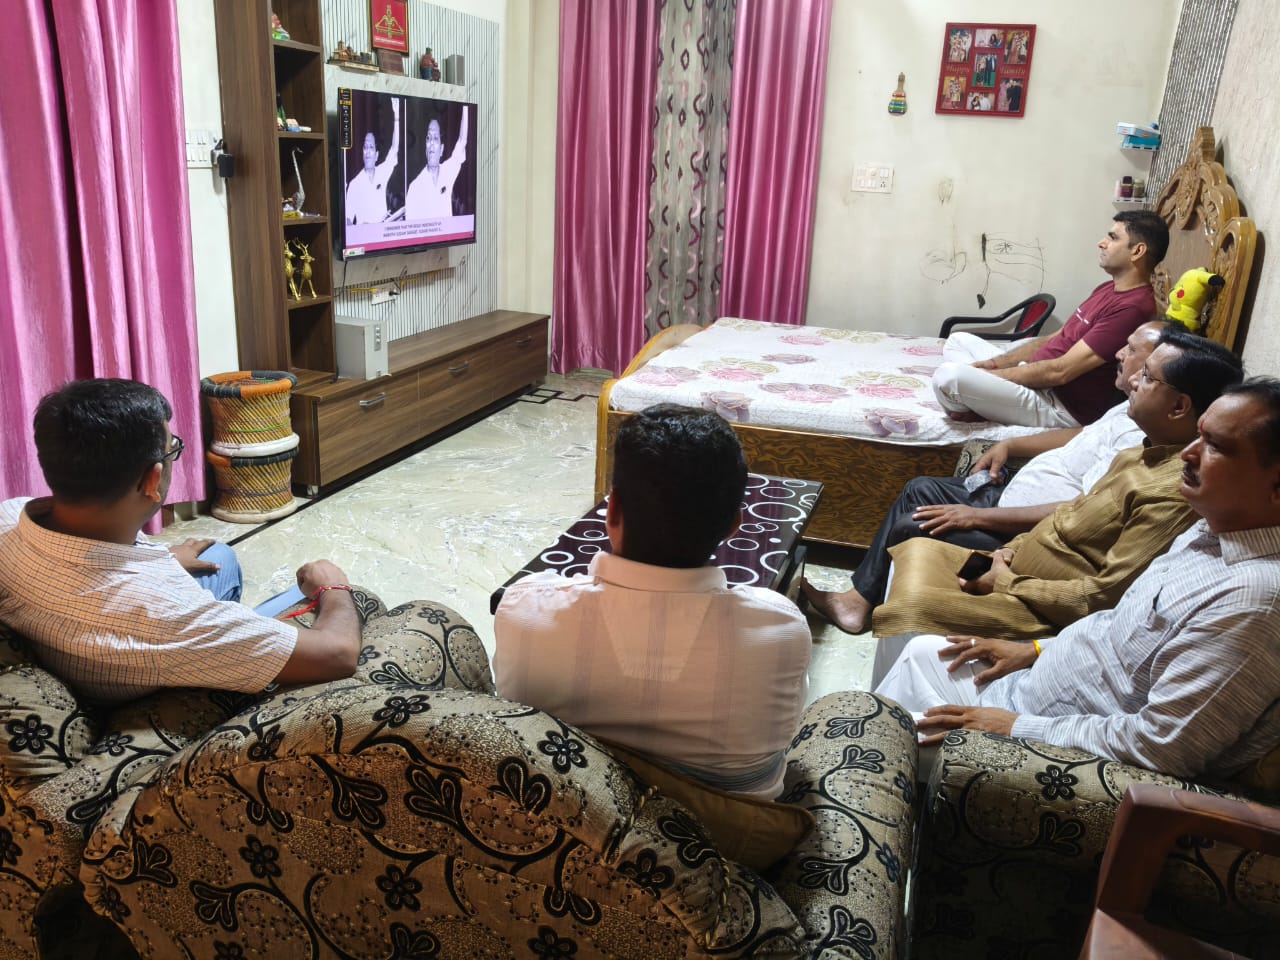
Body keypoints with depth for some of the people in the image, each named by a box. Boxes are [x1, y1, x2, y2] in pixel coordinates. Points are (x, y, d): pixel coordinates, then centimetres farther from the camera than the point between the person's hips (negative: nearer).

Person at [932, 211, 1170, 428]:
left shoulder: (1132, 308, -21)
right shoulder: (1108, 289, 13)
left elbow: (1060, 371, -23)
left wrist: (986, 374, -16)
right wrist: (994, 363, 3)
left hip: (1061, 408, -11)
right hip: (1039, 382, 11)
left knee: (949, 377, -29)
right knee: (959, 341, 17)